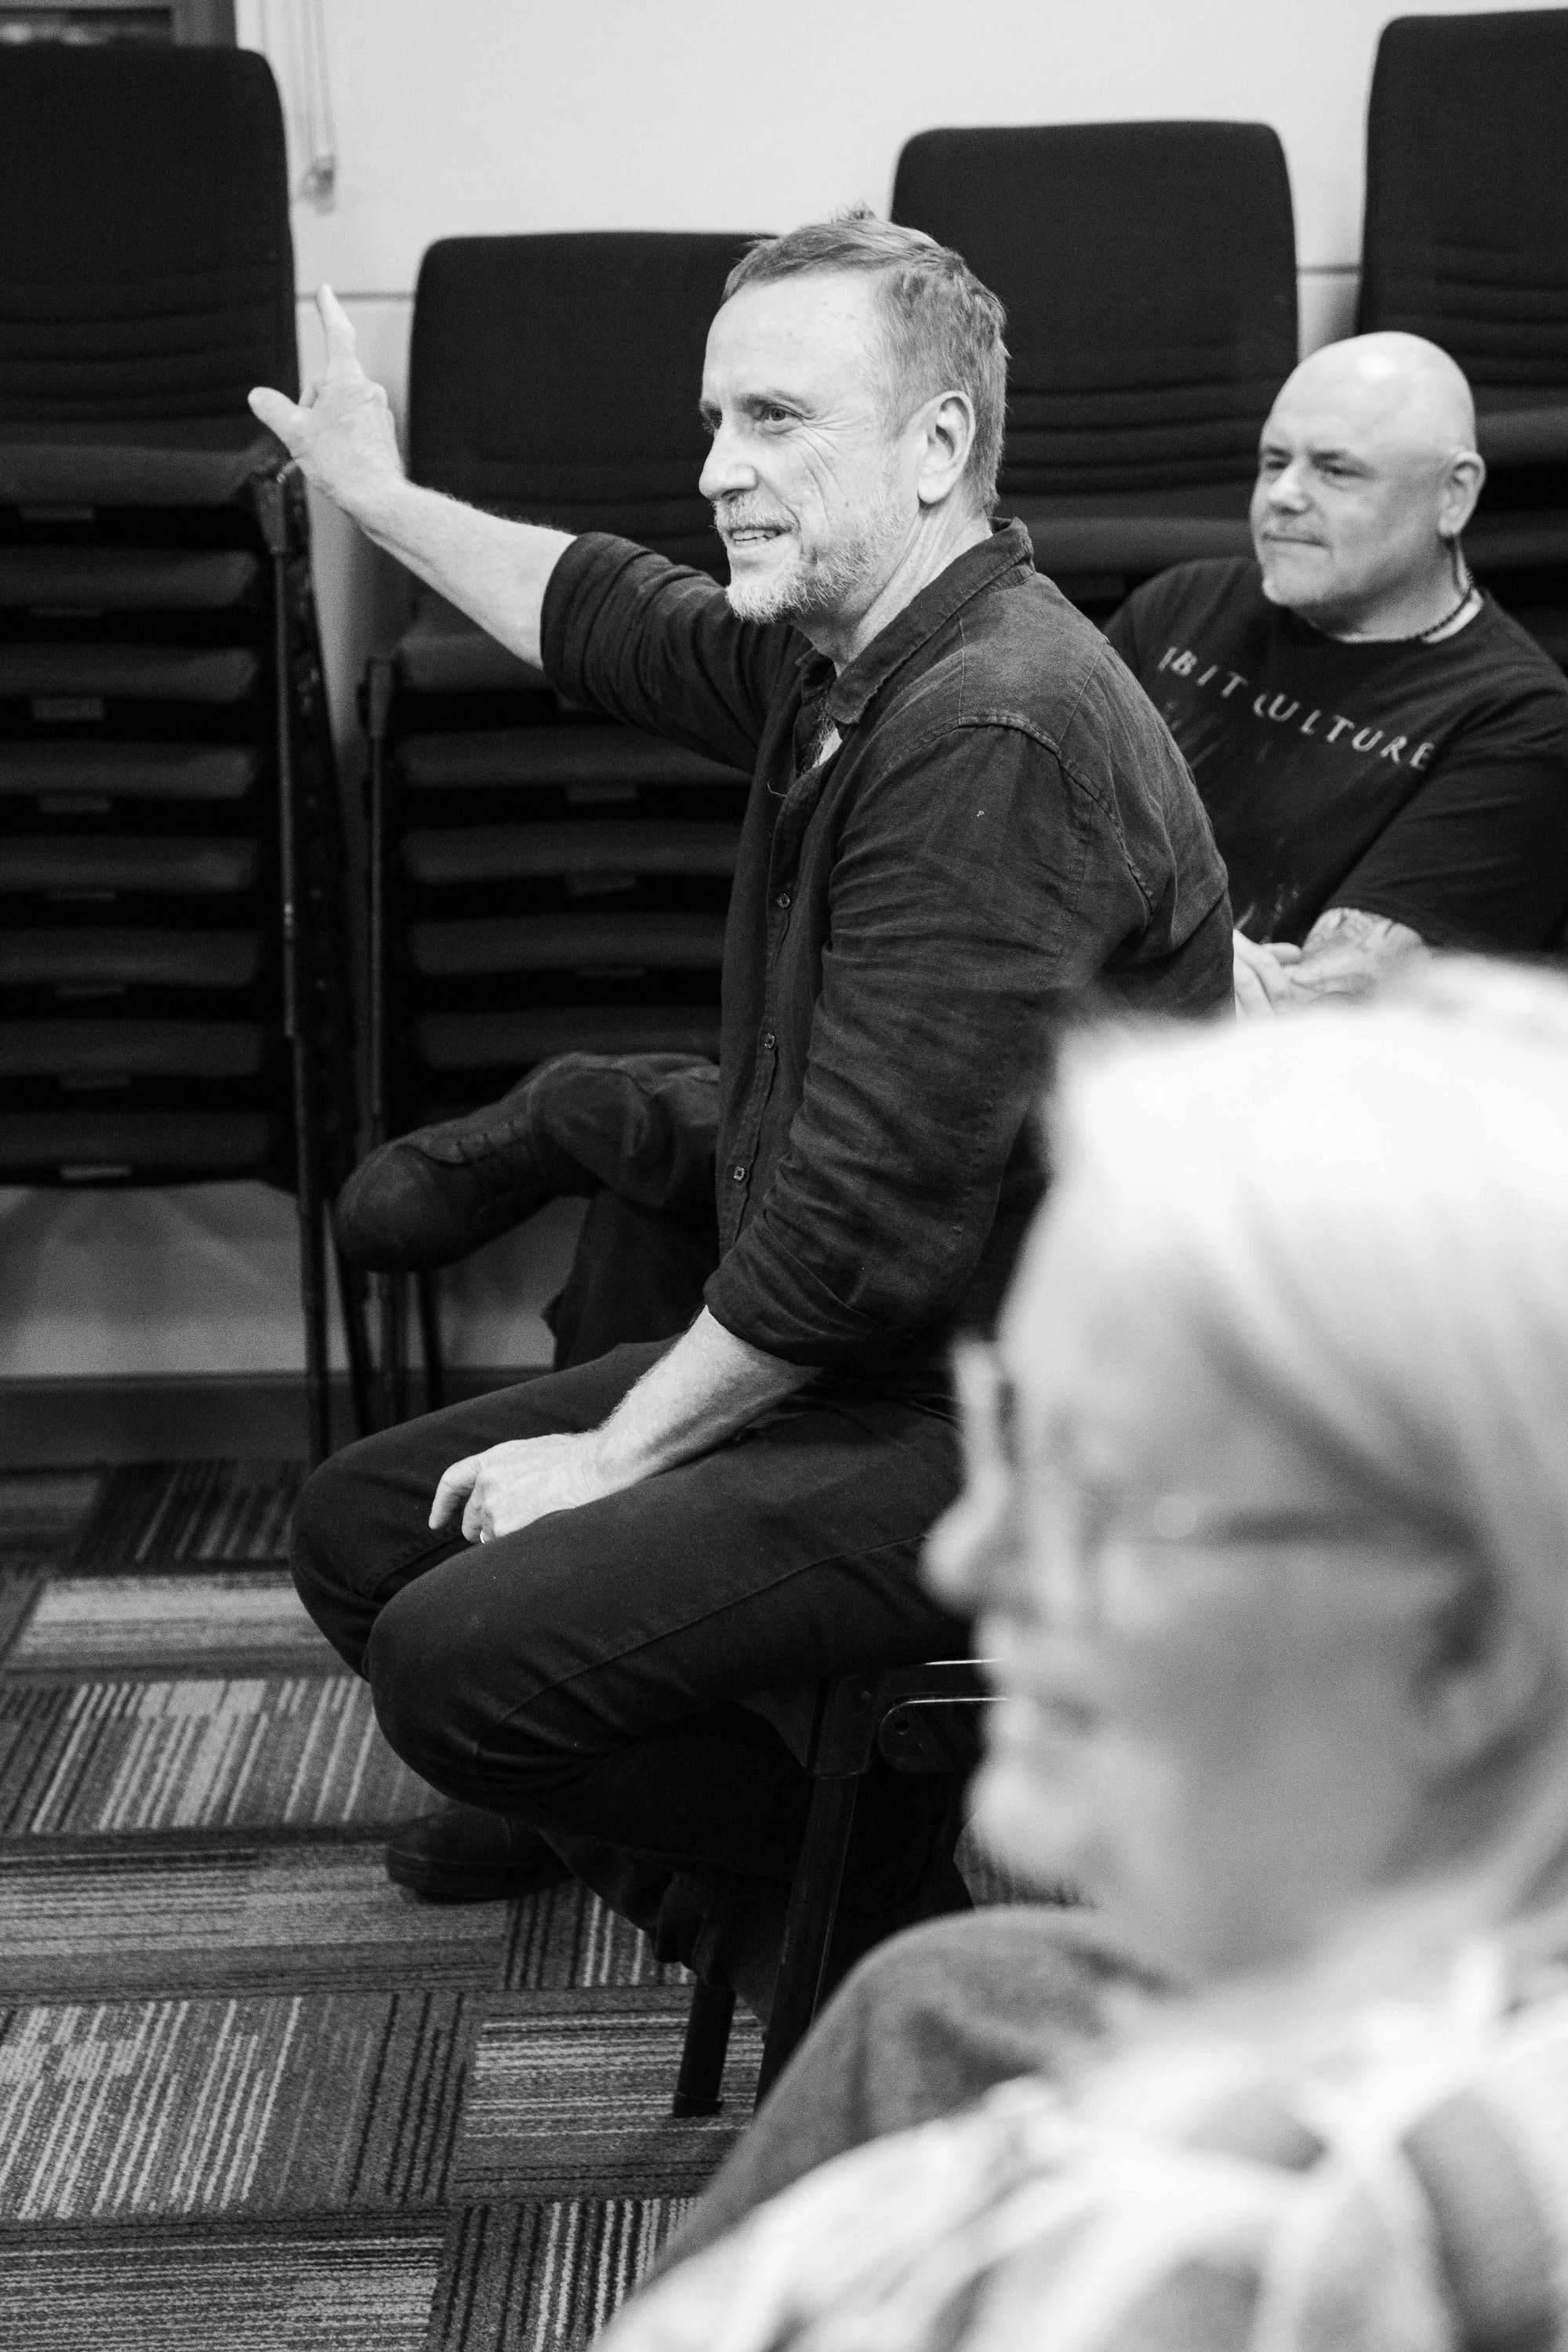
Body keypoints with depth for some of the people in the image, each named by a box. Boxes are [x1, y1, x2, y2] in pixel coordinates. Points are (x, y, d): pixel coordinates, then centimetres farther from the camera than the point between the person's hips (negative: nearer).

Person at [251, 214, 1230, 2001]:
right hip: (833, 1356, 10)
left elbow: (868, 1220, -26)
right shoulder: (841, 662, 6)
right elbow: (610, 618, 29)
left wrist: (615, 1452, -15)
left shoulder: (998, 736, -25)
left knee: (460, 1654, -20)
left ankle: (884, 1916, 1)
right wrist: (377, 496, 36)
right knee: (359, 1526, 10)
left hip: (999, 1432, -10)